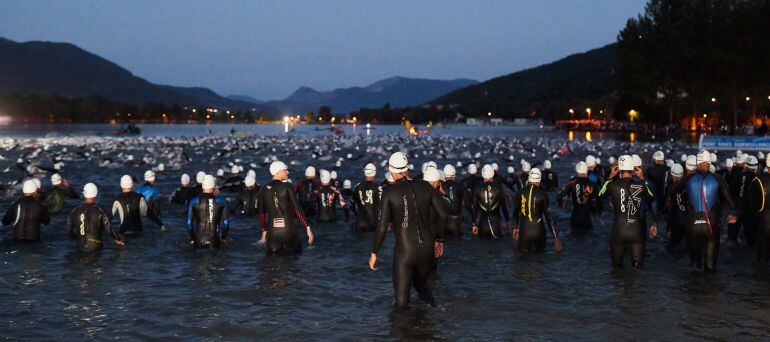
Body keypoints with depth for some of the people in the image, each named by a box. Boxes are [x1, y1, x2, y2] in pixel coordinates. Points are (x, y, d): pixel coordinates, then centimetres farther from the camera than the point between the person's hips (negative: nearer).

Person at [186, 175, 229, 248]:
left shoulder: (194, 202, -1)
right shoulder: (221, 201, -2)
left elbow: (189, 222, 2)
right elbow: (226, 222, 3)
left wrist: (192, 239, 14)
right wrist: (224, 238, 17)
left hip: (198, 241, 0)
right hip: (214, 242, 0)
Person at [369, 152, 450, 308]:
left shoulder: (389, 192, -7)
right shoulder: (425, 187, 1)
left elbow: (382, 227, -9)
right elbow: (444, 216, 1)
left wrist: (374, 253, 3)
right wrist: (439, 239, 17)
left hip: (404, 252, -4)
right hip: (427, 249, 4)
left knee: (402, 301, 9)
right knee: (421, 284, 28)